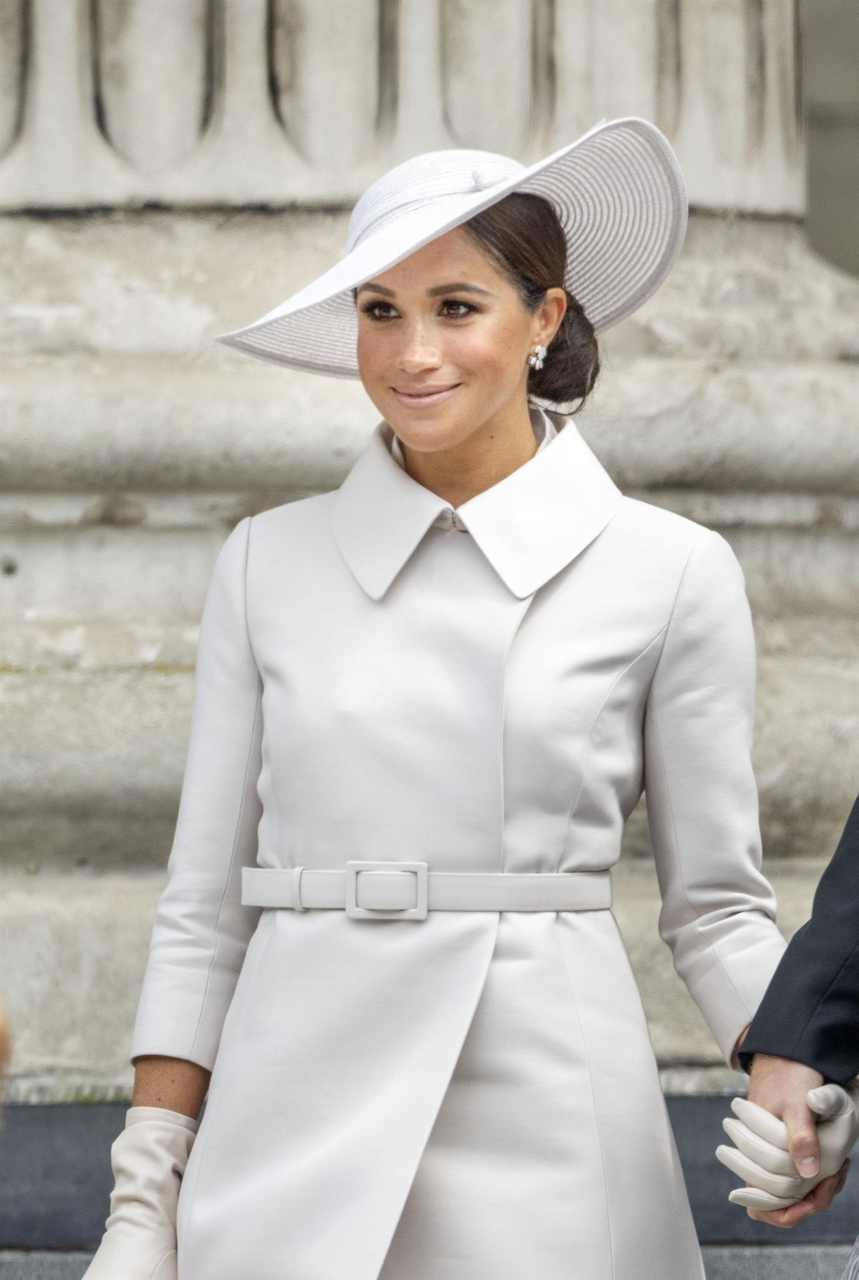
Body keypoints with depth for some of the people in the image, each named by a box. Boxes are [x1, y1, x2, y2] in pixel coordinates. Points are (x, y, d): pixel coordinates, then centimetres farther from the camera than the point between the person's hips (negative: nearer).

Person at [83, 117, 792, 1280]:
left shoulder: (672, 573, 1)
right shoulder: (269, 563, 7)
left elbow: (716, 907, 6)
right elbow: (203, 907, 8)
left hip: (550, 1150, -1)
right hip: (293, 1137, 2)